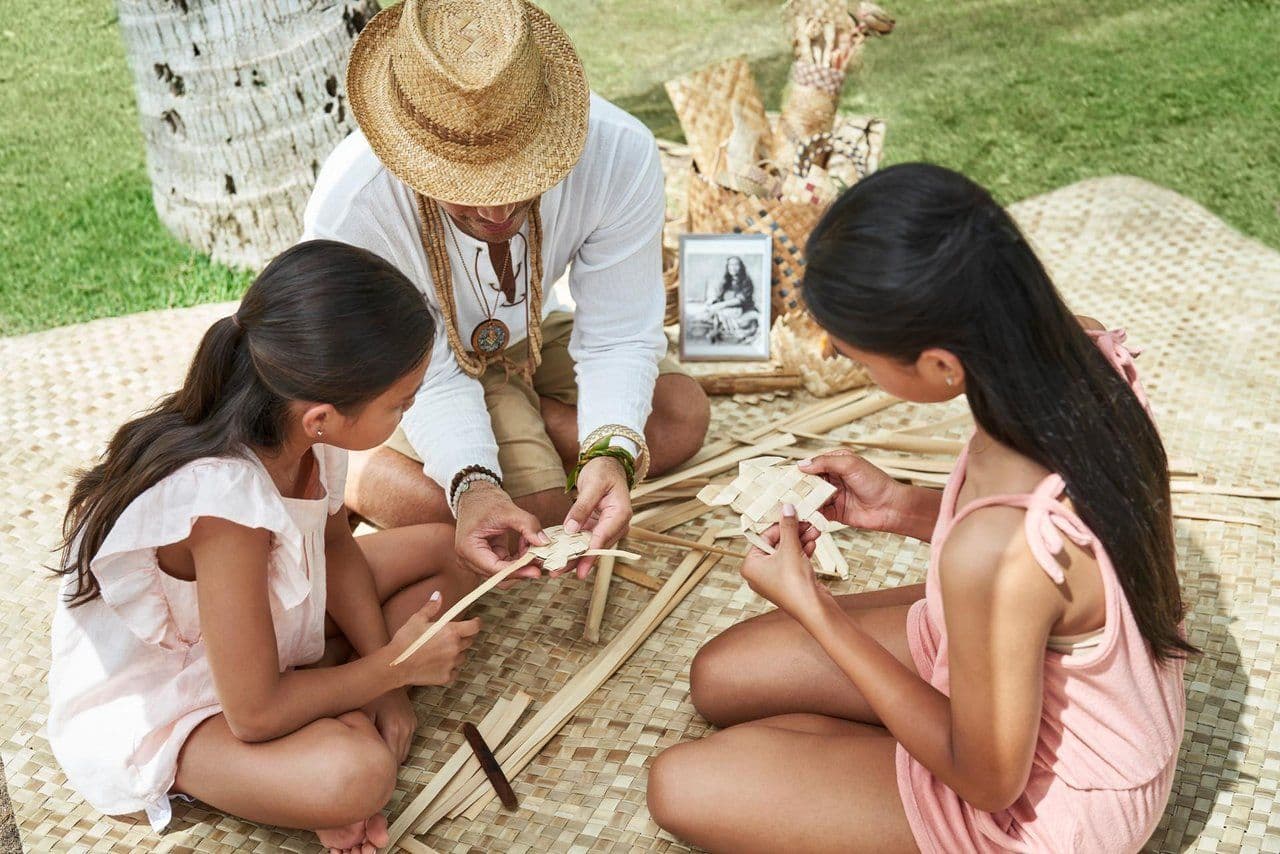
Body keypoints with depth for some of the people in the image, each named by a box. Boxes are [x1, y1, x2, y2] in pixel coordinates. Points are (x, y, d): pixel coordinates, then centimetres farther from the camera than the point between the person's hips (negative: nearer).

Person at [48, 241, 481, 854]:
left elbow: (335, 545, 3)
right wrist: (395, 665, -17)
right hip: (150, 708, -8)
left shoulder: (305, 428, -17)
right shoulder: (227, 503, -39)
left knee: (447, 551, 3)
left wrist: (381, 685, -7)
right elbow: (255, 714, -31)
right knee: (353, 775, -34)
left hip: (262, 624, 8)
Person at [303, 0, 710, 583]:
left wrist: (611, 453, -41)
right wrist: (470, 486, -45)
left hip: (535, 336, 4)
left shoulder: (620, 153, -33)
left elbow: (617, 339, -22)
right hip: (425, 358, -3)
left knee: (682, 414, -17)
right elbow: (428, 376, -26)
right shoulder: (349, 207, -37)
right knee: (535, 512, -25)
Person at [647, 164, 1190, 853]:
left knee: (680, 788, -3)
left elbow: (988, 778, -22)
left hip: (1046, 795, -7)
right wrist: (904, 509, -6)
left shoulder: (993, 559, -43)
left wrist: (809, 605, -18)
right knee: (720, 678, 13)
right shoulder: (1088, 350, -20)